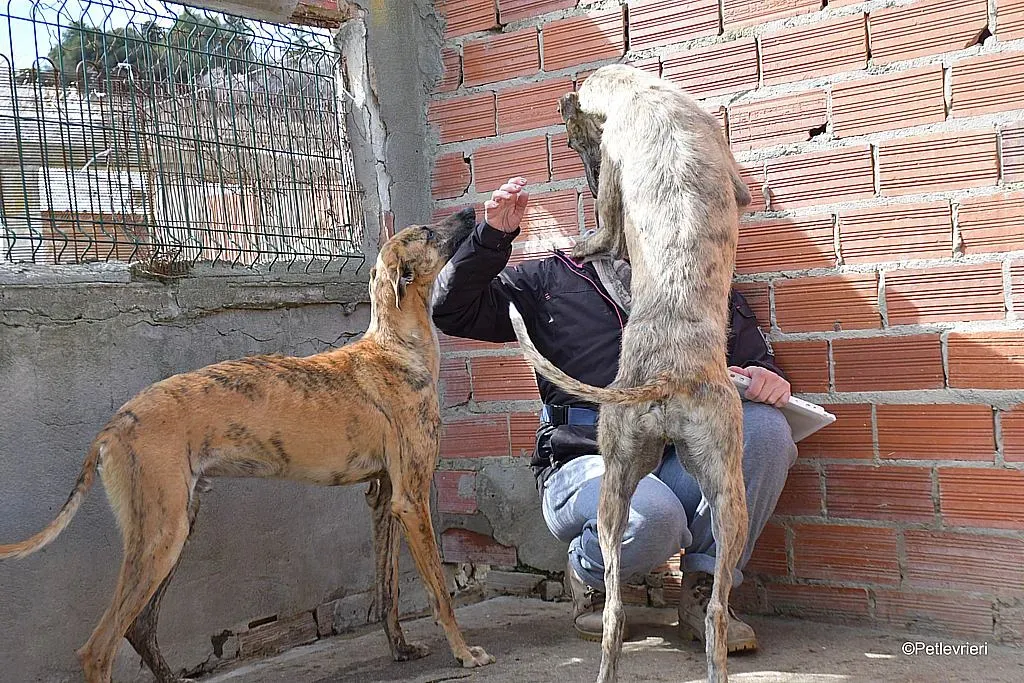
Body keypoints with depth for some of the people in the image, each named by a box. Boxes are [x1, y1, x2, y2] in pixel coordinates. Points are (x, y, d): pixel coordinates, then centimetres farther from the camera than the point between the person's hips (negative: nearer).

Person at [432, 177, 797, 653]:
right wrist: (493, 236, -8)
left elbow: (759, 364, 16)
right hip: (586, 466, -3)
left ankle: (704, 588, -8)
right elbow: (452, 312, 6)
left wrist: (768, 380, -10)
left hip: (677, 466, 4)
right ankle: (589, 576, 2)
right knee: (651, 517, -37)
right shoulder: (553, 280, 9)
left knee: (765, 426, -24)